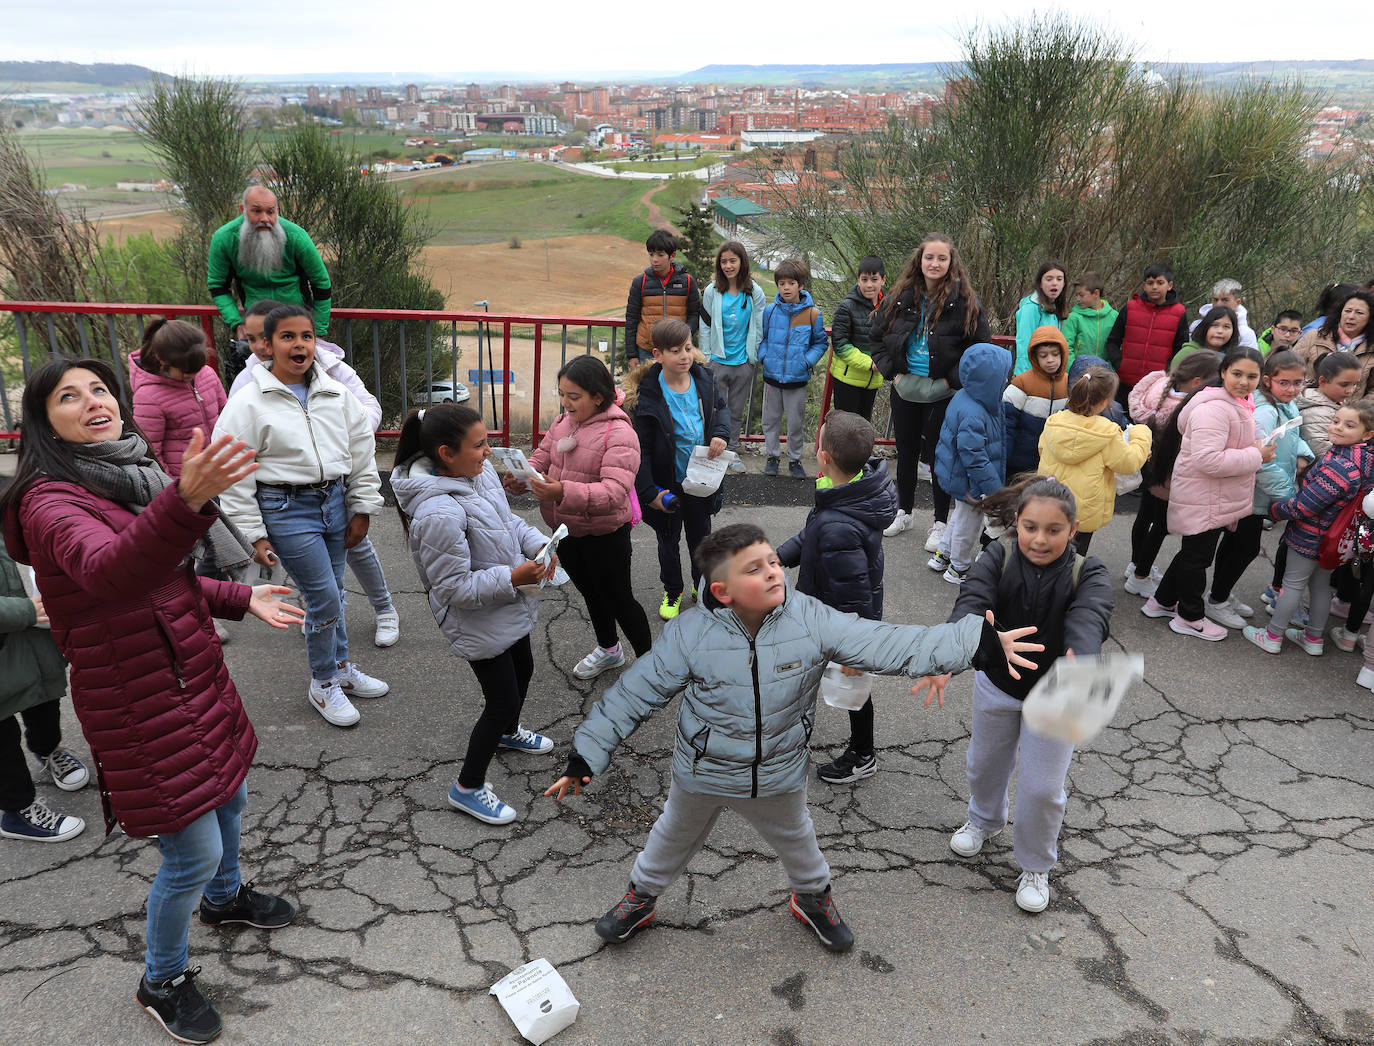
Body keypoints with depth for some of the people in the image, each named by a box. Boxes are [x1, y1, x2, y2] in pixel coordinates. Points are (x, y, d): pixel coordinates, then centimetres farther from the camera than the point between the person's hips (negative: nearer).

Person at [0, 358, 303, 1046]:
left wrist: (241, 599, 13)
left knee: (228, 795, 26)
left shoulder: (128, 478, 8)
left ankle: (224, 897, 55)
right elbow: (108, 573, -45)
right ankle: (163, 982, 27)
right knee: (193, 853, 0)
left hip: (195, 675, 9)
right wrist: (186, 499, -61)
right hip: (140, 704, -9)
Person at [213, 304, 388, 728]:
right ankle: (323, 685, 16)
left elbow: (362, 454, 10)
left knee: (331, 593, 17)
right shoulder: (248, 403, -10)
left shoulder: (336, 395, 3)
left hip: (334, 502, 5)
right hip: (286, 511, -5)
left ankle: (341, 667, 37)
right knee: (324, 597, -5)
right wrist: (253, 536, -9)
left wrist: (362, 510, 9)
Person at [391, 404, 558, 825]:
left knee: (523, 669, 30)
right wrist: (513, 578, -29)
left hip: (509, 606, 9)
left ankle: (507, 732, 61)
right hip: (478, 622, -9)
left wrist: (536, 543, -8)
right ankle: (468, 787, 26)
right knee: (503, 701, 3)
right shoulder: (439, 515, -35)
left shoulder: (480, 472, -8)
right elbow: (455, 588, -28)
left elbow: (507, 519, 9)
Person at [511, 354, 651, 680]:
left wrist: (563, 493, -48)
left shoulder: (619, 433, -23)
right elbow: (542, 457, 5)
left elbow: (615, 490, -33)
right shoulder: (563, 422, 1)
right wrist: (520, 477, -19)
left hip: (605, 534, -7)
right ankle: (608, 650, 49)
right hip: (566, 531, 7)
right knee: (591, 593, 26)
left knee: (618, 600, 8)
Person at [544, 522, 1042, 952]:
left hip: (778, 776, 1)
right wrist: (584, 759, -17)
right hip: (701, 774, -1)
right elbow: (632, 695, -18)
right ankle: (641, 896, 56)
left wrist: (983, 642, -38)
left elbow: (889, 644, -29)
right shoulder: (688, 635, -26)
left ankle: (812, 896, 59)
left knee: (795, 838, 26)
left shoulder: (812, 619, -24)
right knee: (674, 838, 25)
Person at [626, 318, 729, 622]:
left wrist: (720, 434, -12)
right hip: (667, 484, -3)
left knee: (701, 536, 22)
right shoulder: (647, 394, -22)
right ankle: (672, 592, 41)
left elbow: (721, 408, 9)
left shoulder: (703, 379, -11)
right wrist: (649, 491, -20)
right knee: (668, 540, 18)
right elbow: (641, 448, -18)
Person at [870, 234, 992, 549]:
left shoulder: (965, 302, -9)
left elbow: (980, 348, -5)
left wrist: (951, 379, -12)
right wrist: (891, 371, 0)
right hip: (905, 390, 4)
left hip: (942, 395, -4)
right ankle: (904, 513, 35)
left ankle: (940, 524, 19)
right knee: (906, 452, 17)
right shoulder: (900, 298, 1)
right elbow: (878, 338, 12)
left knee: (939, 456, 4)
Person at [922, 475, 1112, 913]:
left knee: (1042, 786, 5)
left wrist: (1080, 663, -66)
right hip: (997, 684, 2)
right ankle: (985, 819, 56)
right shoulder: (999, 559, -19)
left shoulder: (1088, 574, -22)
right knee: (986, 762, 23)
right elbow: (971, 602, -37)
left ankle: (1035, 865, 34)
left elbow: (1089, 620, -42)